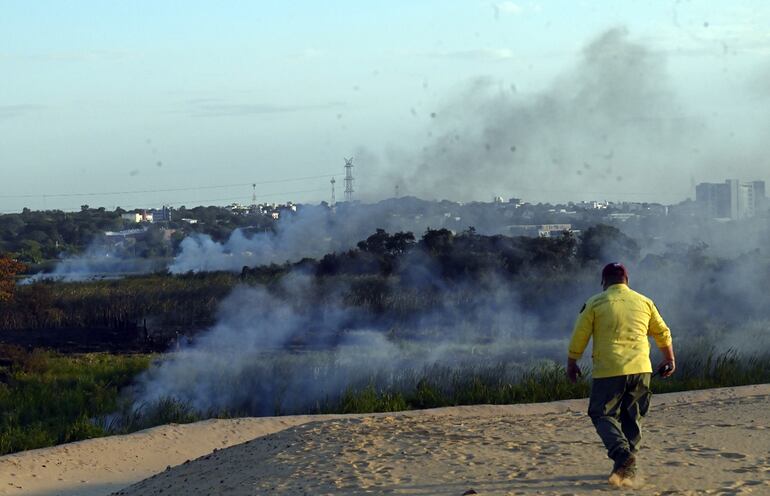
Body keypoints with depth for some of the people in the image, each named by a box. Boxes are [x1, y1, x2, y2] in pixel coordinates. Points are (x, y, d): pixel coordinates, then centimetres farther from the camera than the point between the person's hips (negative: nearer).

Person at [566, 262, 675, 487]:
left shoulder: (595, 303, 2)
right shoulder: (644, 302, 12)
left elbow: (579, 336, 1)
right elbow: (663, 333, 20)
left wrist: (571, 364, 14)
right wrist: (669, 359, 34)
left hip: (608, 370, -3)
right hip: (640, 368, 3)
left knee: (603, 415, 3)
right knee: (632, 419, 14)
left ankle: (622, 453, -22)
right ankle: (628, 469, 10)